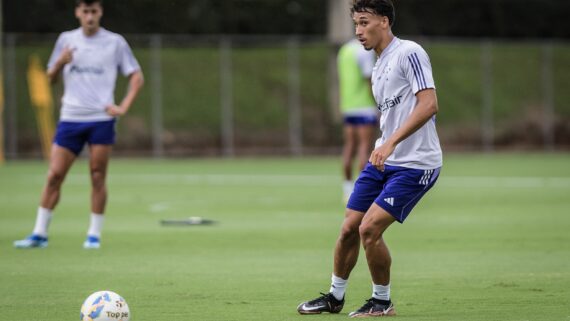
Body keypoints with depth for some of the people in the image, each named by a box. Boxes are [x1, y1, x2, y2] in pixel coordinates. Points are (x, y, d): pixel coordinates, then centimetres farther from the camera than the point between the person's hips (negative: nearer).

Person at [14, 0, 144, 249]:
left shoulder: (115, 42, 1)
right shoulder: (66, 40, 8)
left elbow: (137, 77, 5)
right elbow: (51, 78, 12)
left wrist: (123, 107, -7)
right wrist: (60, 63, -10)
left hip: (101, 119, -2)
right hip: (70, 118, 2)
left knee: (98, 177, -1)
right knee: (54, 175, -2)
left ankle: (94, 234, 8)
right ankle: (40, 234, 3)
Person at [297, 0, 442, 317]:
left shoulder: (409, 53, -13)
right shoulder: (378, 68, 15)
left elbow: (429, 104, -23)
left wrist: (391, 143, -28)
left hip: (414, 165, -8)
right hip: (383, 161, 8)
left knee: (369, 229, -15)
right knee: (349, 229, 6)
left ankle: (383, 301, 3)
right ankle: (335, 297, 24)